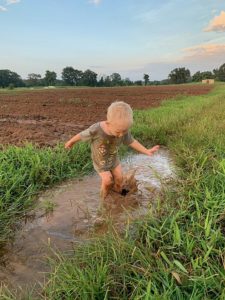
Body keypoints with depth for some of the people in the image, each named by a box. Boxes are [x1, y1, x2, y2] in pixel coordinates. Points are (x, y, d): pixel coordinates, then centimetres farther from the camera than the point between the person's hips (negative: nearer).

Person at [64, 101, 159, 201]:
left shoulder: (123, 131, -29)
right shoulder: (96, 130, -40)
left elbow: (132, 142, -10)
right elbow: (81, 135, -21)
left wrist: (147, 151, -16)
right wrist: (70, 142, -2)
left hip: (113, 159, 4)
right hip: (100, 162, -3)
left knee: (119, 178, 11)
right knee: (107, 181, -10)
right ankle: (104, 198, 22)